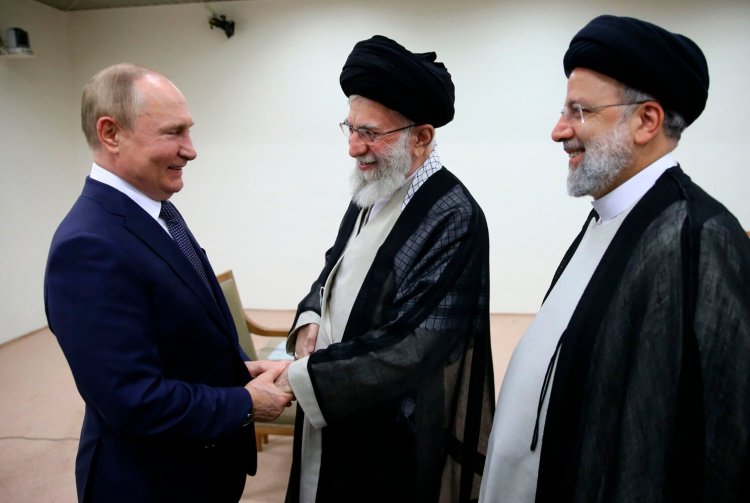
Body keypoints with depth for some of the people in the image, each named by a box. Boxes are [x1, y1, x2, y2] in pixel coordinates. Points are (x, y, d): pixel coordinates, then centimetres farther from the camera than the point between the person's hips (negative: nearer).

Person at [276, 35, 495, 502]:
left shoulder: (454, 219, -24)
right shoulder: (373, 191, 2)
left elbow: (413, 347, -28)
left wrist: (300, 377, -22)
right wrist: (309, 319, -5)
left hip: (395, 434, -7)